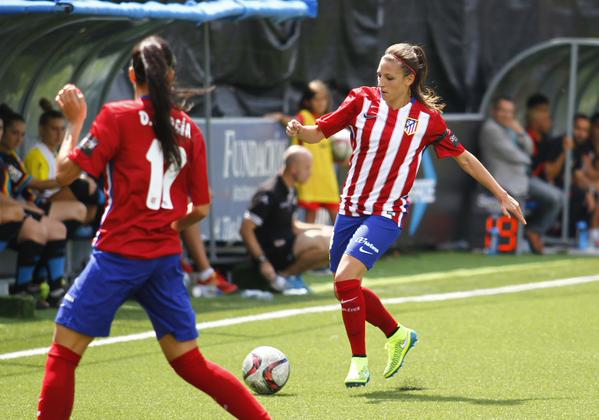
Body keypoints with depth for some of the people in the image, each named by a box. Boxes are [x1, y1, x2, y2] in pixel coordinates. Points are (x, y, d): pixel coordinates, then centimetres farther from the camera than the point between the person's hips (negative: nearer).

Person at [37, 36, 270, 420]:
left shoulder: (118, 117, -6)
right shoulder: (189, 129, 8)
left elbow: (66, 172, -8)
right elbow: (201, 208, 10)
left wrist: (75, 121, 5)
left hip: (119, 254, -5)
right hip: (167, 257, 5)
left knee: (64, 351, 3)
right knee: (190, 362, 14)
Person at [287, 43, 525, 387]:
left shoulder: (427, 118, -5)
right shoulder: (363, 101, -1)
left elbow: (464, 157, 6)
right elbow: (320, 132, 2)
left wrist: (503, 196, 7)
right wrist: (300, 131, -22)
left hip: (387, 214, -4)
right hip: (350, 209, 4)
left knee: (346, 277, -22)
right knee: (345, 289, 11)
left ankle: (360, 362, -7)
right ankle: (398, 335, 37)